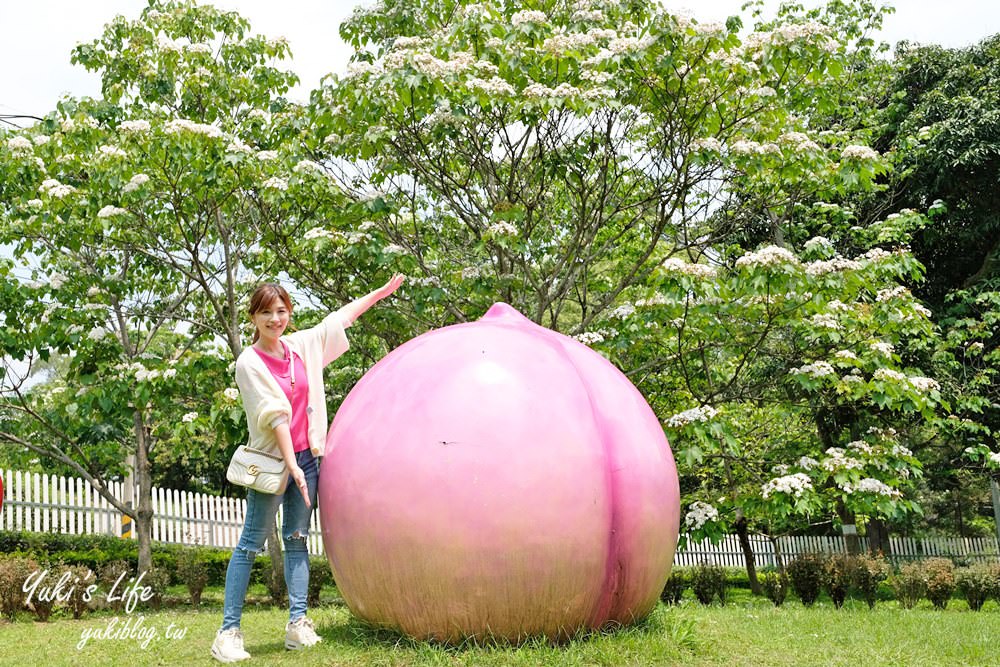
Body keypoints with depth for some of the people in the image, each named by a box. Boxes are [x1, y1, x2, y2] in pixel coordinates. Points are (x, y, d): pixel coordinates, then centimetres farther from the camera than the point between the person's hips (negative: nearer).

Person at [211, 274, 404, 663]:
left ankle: (297, 624, 8)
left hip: (305, 454, 6)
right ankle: (229, 631, -4)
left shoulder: (301, 346, 6)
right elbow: (274, 415, -16)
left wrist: (382, 292, 26)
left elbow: (339, 318, 18)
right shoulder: (249, 362, -10)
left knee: (297, 539, 6)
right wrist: (292, 465, -20)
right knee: (251, 543, -5)